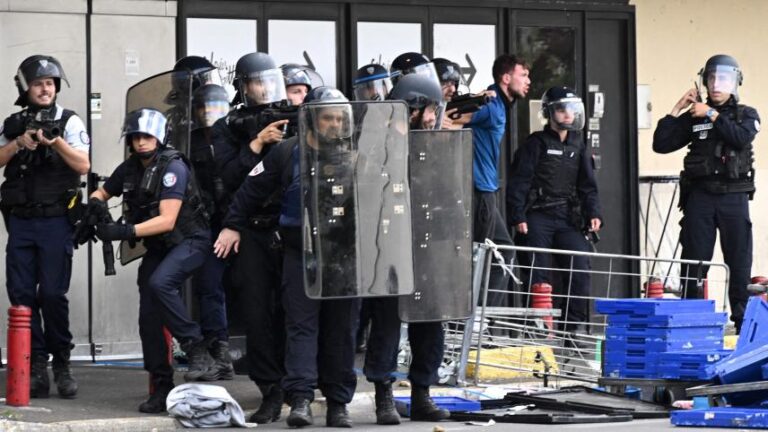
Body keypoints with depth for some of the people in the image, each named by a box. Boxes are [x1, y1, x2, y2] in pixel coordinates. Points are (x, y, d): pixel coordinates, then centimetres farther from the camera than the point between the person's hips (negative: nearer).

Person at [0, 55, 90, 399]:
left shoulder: (69, 122, 2)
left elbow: (83, 166, -6)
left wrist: (55, 141, -19)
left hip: (55, 220, -3)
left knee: (53, 294, -7)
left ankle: (61, 364, 2)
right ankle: (36, 366, 4)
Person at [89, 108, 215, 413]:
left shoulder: (173, 167, -19)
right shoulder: (129, 169, 3)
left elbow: (166, 220, -25)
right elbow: (101, 193, 19)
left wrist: (124, 232, -33)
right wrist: (96, 203, -7)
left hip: (190, 241, -7)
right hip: (157, 247, 7)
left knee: (160, 283, -34)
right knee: (149, 317, 0)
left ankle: (196, 349, -23)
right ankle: (161, 388, 10)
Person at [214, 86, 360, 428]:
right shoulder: (287, 153, 1)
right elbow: (253, 188, 8)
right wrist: (234, 225, 7)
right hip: (300, 252, -1)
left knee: (341, 329, 4)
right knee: (301, 324, -6)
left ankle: (338, 403, 11)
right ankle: (301, 399, -12)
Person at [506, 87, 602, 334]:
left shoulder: (577, 146, 15)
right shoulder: (536, 143, -1)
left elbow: (587, 185, 16)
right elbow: (519, 181, -5)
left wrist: (593, 214, 0)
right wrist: (518, 217, -13)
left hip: (568, 218, 4)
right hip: (538, 217, -4)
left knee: (581, 265, -11)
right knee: (539, 271, -7)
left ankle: (576, 322, -3)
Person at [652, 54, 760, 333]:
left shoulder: (746, 115, 9)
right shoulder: (693, 118, 11)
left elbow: (741, 138, -13)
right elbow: (660, 144, 3)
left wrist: (712, 115, -11)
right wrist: (677, 109, 0)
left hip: (734, 197, -1)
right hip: (699, 196, 1)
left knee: (739, 261, 0)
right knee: (694, 261, 0)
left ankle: (743, 319, 5)